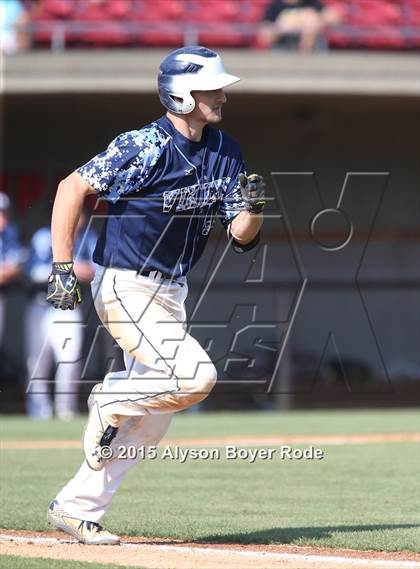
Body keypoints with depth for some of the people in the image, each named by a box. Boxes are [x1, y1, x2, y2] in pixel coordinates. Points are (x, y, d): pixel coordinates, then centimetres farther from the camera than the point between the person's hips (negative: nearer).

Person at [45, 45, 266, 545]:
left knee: (151, 420, 9)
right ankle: (113, 400, 3)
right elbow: (73, 187, -17)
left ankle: (77, 507, 18)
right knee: (195, 376, -23)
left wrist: (253, 205, -17)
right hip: (125, 289, -8)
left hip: (171, 293, 8)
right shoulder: (147, 147, -18)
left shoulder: (224, 152, 4)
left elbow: (241, 238, 5)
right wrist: (62, 267, -21)